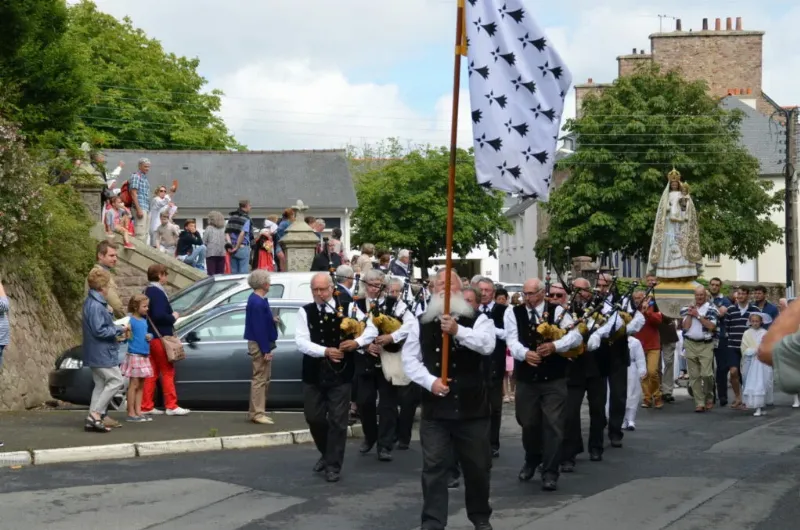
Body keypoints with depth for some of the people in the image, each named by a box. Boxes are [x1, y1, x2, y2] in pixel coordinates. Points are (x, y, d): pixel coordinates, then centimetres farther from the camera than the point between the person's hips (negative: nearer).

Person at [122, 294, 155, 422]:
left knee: (141, 385, 11)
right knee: (134, 385, -3)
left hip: (144, 356, 8)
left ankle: (138, 412, 18)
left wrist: (150, 336, 0)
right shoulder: (132, 321, -12)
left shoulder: (145, 320, 10)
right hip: (134, 355, -8)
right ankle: (131, 413, 2)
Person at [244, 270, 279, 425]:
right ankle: (257, 413, -3)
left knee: (263, 379, 15)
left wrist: (272, 319, 5)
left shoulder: (257, 299, 12)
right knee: (260, 379, -6)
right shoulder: (258, 302, -20)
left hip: (261, 344, 10)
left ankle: (256, 412, 20)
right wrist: (266, 350, -22)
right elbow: (259, 327, -23)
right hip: (260, 345, -10)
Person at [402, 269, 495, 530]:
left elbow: (487, 345, -17)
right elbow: (409, 358, 3)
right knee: (434, 467, 0)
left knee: (477, 466, 10)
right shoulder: (421, 323, 6)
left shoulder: (478, 319, 1)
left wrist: (458, 331, -30)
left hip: (471, 406, -1)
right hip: (435, 408, 1)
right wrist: (430, 381, -12)